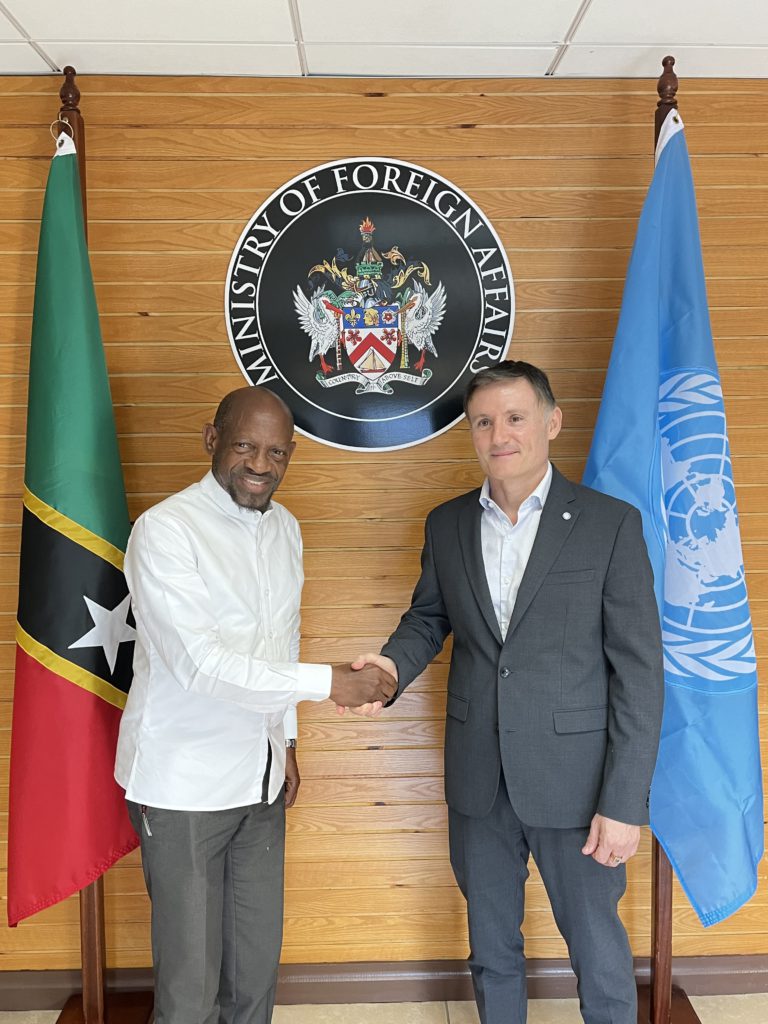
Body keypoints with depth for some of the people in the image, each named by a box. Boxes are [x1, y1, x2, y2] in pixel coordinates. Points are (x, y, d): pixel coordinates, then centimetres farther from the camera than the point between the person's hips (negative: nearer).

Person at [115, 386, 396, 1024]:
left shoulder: (284, 528, 5)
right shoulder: (165, 530, -17)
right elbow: (200, 663, -23)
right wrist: (328, 683, -23)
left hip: (260, 774, 6)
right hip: (185, 781, -6)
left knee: (258, 967, 15)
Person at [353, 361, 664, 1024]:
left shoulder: (610, 524, -11)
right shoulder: (447, 525, 2)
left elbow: (640, 672, -11)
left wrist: (624, 803, -13)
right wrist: (394, 663, -10)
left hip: (573, 782, -3)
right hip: (479, 782, 4)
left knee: (600, 957, 14)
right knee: (491, 950, 22)